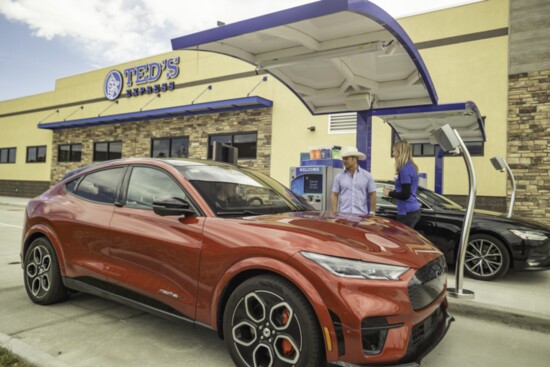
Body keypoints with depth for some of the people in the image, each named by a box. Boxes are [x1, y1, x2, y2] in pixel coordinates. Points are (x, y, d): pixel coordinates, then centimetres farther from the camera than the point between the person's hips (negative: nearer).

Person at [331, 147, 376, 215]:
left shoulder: (367, 175, 4)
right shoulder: (339, 176, 5)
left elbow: (372, 195, 6)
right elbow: (334, 195, 5)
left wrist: (372, 213, 0)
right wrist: (334, 213, -4)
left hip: (361, 215, 0)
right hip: (343, 215, 1)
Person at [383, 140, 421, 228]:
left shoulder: (405, 169, -16)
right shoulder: (411, 167, 13)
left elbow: (405, 194, -20)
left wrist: (389, 193, -7)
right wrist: (393, 191, 13)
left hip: (407, 212, -9)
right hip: (414, 210, 9)